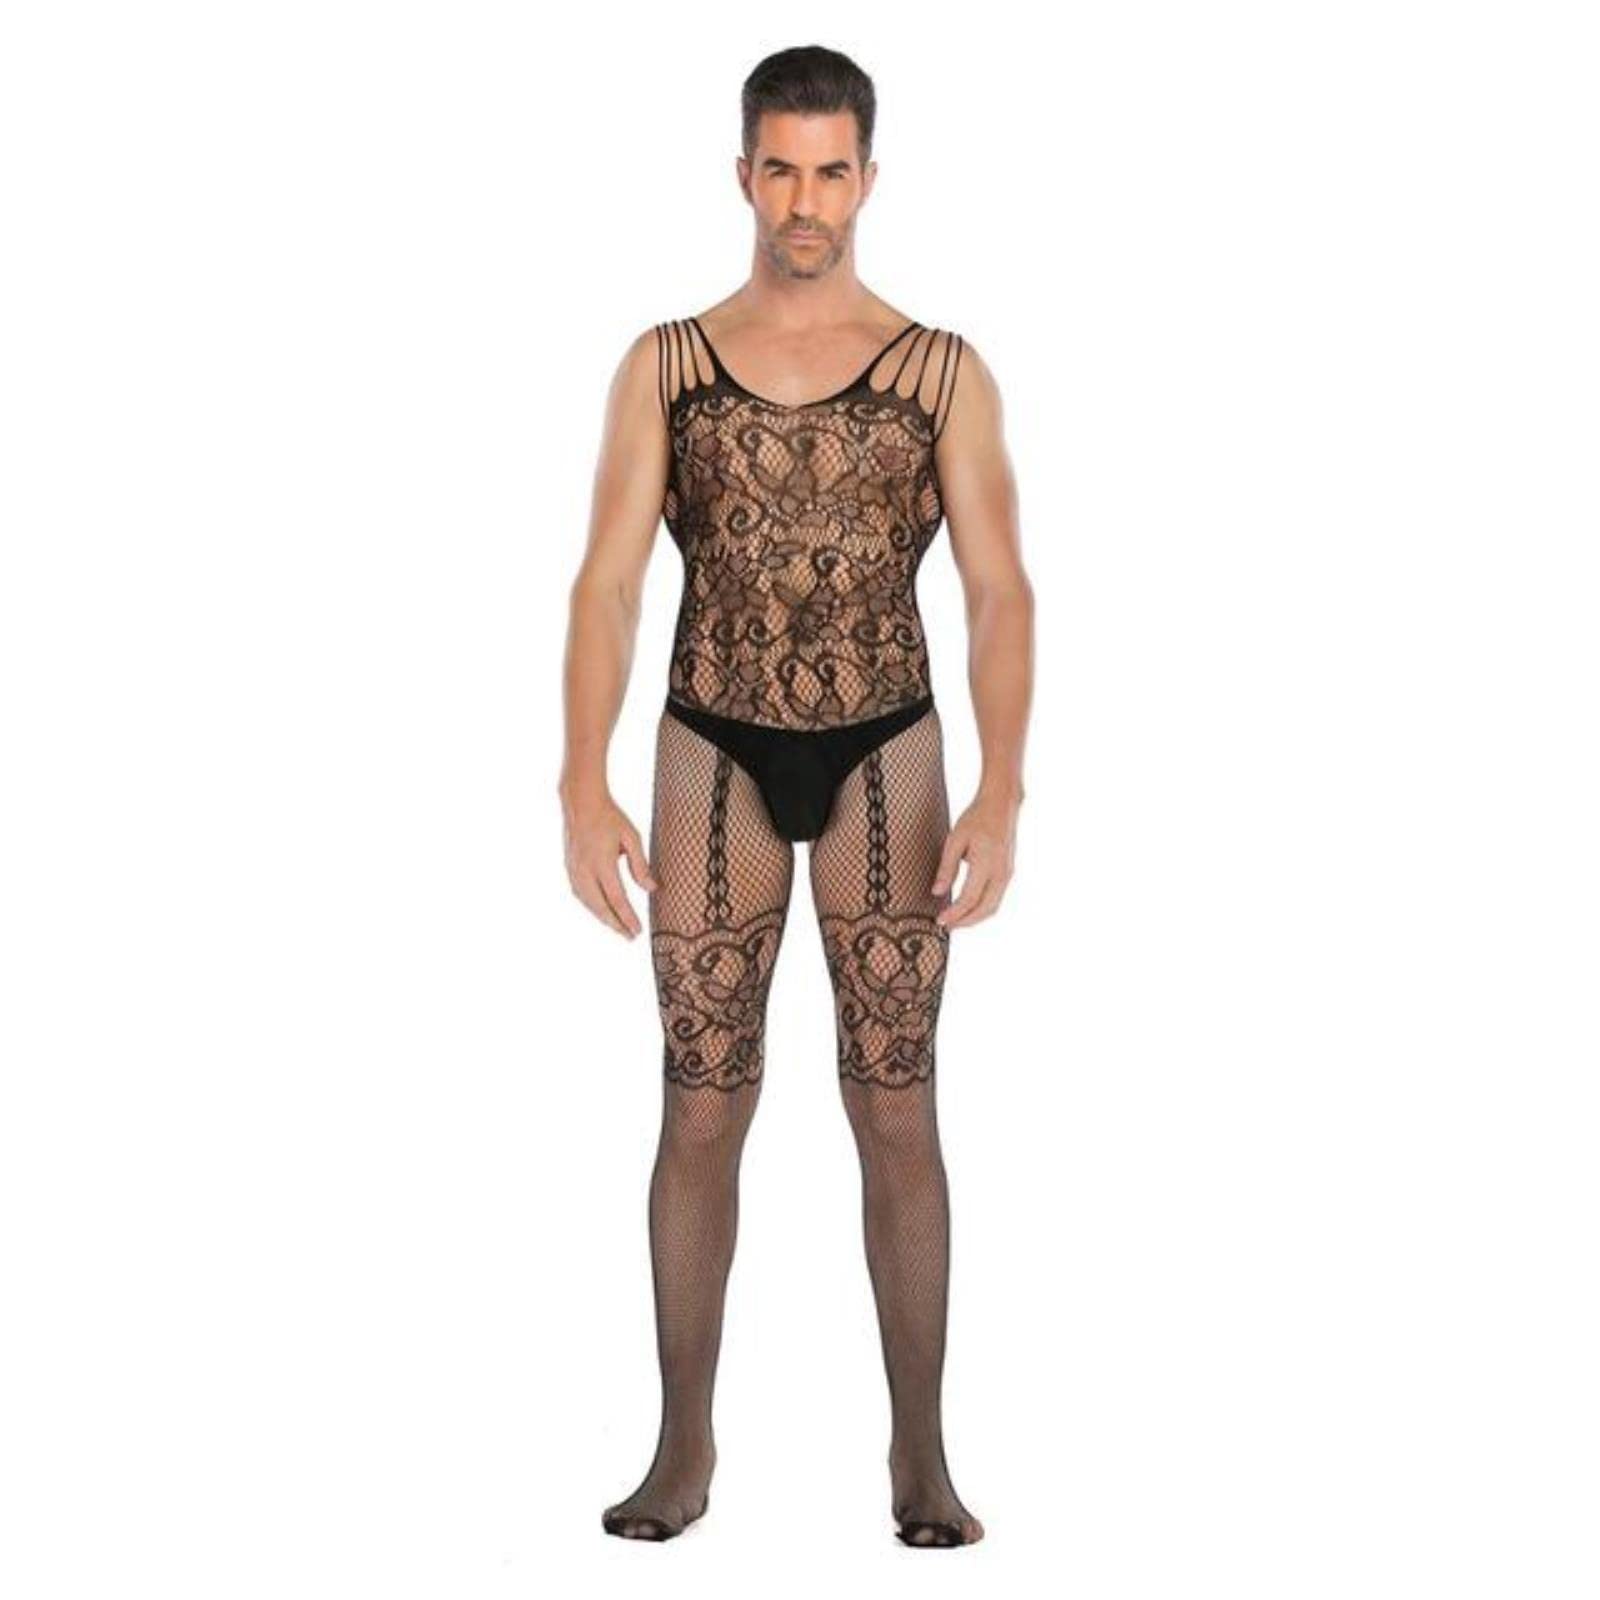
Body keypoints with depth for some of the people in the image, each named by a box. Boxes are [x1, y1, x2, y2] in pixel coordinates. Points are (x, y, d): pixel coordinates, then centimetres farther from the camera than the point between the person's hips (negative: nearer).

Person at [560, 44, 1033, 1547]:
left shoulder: (944, 372, -1)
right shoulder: (663, 366, 1)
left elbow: (999, 591, -6)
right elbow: (608, 581, -6)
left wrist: (1001, 793, -18)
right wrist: (585, 787, -18)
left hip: (886, 762, 0)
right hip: (715, 761, 1)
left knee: (897, 1112, 2)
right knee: (701, 1111, 3)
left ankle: (920, 1454, 11)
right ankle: (685, 1450, 13)